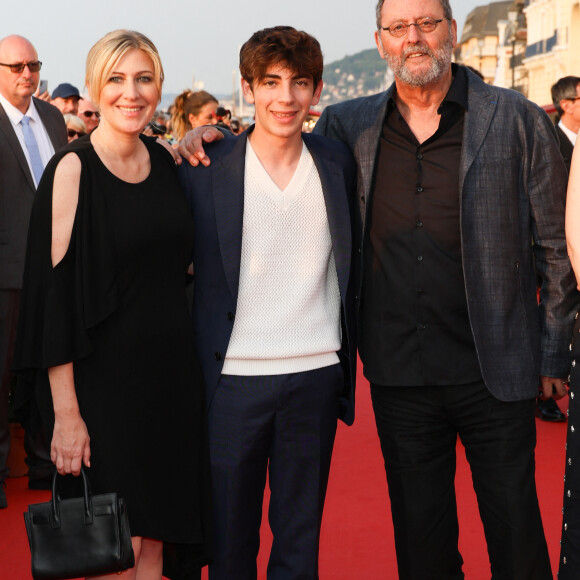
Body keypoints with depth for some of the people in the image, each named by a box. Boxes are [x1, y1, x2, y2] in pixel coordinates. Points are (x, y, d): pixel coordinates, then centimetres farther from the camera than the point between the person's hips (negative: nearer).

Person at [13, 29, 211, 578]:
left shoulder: (165, 160, 8)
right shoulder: (73, 169, -10)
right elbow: (53, 294, -13)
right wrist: (65, 411, -16)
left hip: (171, 371, 6)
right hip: (104, 377, -6)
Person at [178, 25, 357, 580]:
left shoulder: (338, 164, 5)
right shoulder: (204, 168, -4)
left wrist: (348, 360, 8)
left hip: (317, 373, 2)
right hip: (234, 374, -2)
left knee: (301, 536, 12)